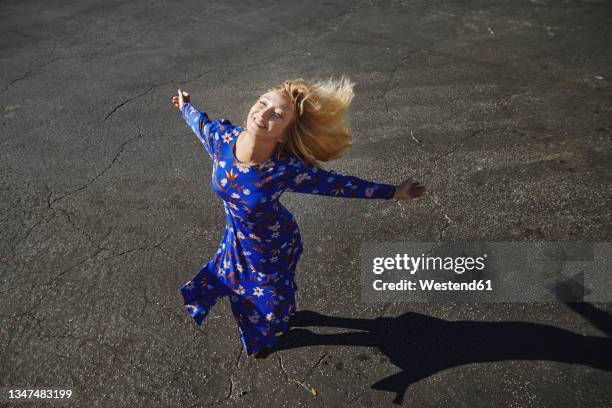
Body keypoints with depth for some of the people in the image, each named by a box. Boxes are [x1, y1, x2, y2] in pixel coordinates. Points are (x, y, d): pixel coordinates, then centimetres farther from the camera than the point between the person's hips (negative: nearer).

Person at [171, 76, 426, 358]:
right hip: (237, 238, 4)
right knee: (240, 284, 32)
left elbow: (338, 184, -24)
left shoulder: (288, 169, -38)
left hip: (273, 245, -4)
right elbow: (202, 122, -4)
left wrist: (393, 192, -18)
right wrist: (185, 107, 17)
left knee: (270, 295, 25)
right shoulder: (221, 138, -28)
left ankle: (267, 335, 63)